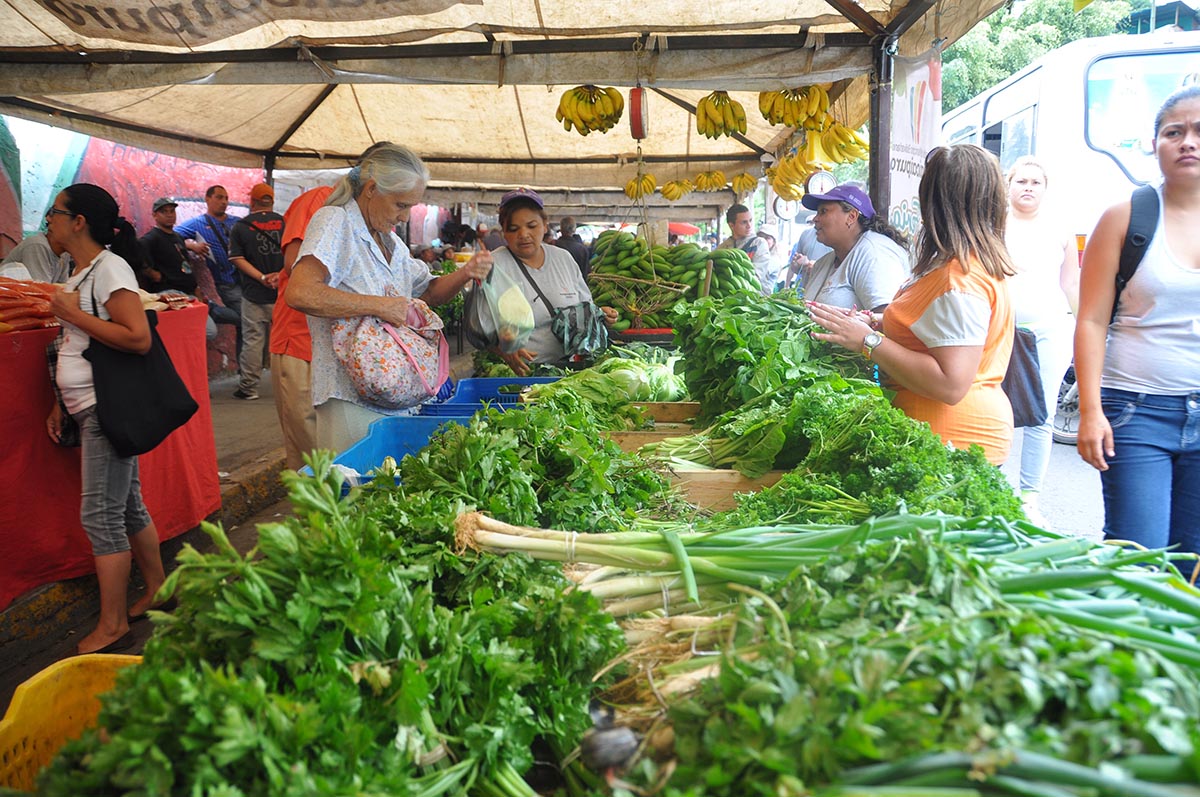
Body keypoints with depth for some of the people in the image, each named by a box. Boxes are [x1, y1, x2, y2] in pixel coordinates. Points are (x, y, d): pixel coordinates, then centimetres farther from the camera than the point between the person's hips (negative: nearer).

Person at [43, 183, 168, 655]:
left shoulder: (109, 267, -13)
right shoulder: (81, 272, 15)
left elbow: (139, 339, -23)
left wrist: (74, 314, -17)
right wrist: (61, 404, 19)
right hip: (92, 408, 9)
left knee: (100, 514, -4)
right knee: (126, 505, 15)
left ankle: (111, 627, 5)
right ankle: (157, 590, 27)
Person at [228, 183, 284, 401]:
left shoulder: (240, 226, 0)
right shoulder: (285, 223, 2)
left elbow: (237, 258, -7)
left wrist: (262, 277, -11)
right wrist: (281, 275, -8)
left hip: (253, 294, -1)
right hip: (281, 293, 1)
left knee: (252, 340, 3)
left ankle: (249, 387, 7)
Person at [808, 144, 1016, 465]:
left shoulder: (960, 279, -20)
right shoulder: (981, 265, 12)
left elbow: (950, 385, -27)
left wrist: (869, 341, -23)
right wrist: (876, 326, 9)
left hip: (955, 439, -10)